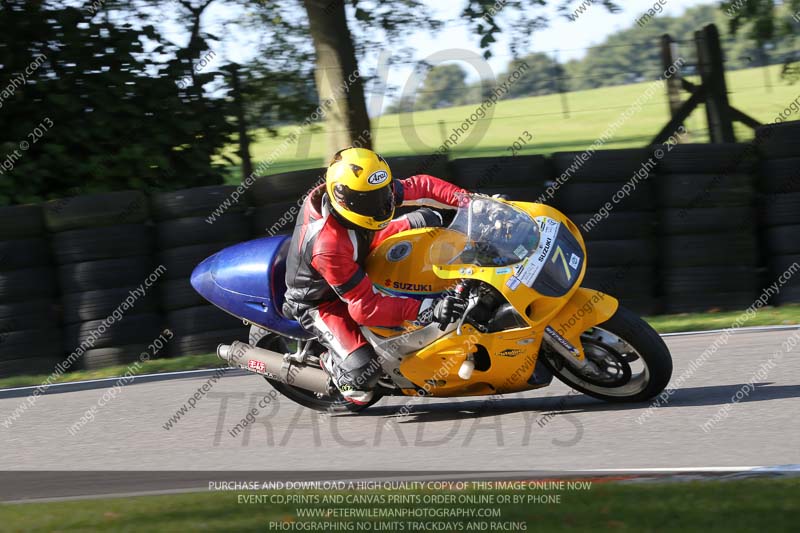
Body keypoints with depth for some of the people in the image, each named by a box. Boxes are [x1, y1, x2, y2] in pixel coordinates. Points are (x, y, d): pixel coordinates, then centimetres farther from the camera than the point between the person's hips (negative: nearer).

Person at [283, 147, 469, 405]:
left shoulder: (368, 193, -24)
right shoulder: (328, 247, -44)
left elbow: (419, 187, -10)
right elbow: (365, 308, -40)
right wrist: (428, 310, -48)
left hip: (358, 261, 7)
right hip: (319, 301, -7)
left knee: (428, 218, 6)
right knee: (364, 370, -26)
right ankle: (331, 364, 9)